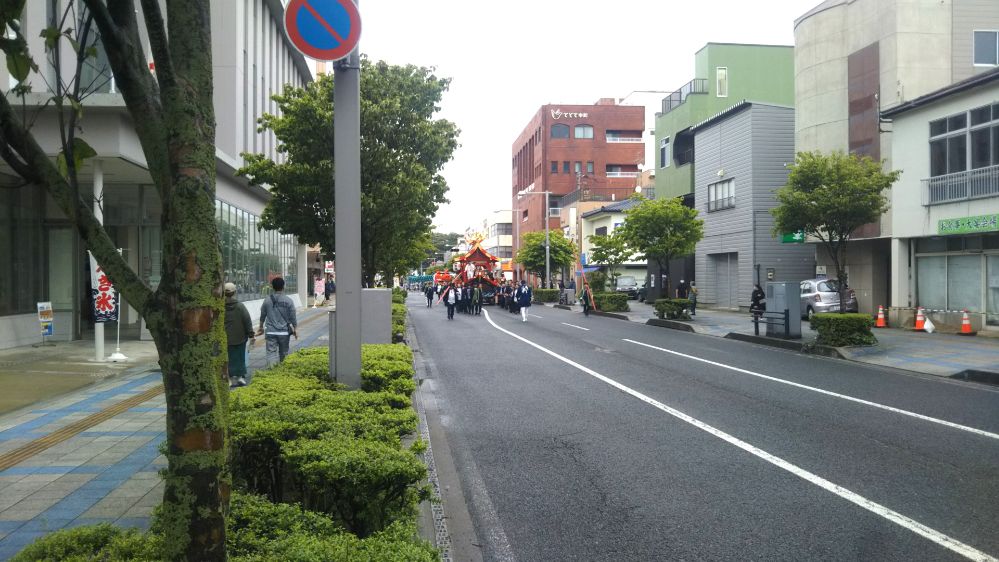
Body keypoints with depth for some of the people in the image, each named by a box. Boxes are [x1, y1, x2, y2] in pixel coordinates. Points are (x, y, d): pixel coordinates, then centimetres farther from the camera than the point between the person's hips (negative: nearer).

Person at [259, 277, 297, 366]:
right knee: (283, 354, 14)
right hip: (284, 332, 0)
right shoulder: (288, 301, -6)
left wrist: (261, 327, 26)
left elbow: (262, 316, 10)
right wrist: (295, 330, 9)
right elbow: (293, 317, -3)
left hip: (270, 332, 0)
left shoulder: (267, 300, 0)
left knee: (271, 353, -3)